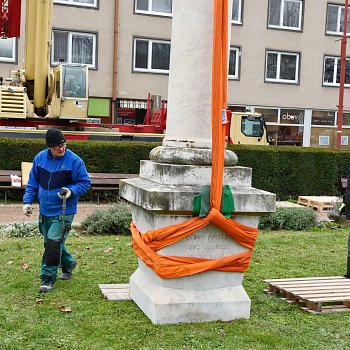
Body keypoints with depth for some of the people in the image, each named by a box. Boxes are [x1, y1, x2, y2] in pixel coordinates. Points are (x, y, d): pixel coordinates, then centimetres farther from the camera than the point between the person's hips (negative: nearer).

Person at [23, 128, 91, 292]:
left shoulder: (74, 160, -12)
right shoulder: (40, 158, 1)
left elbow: (85, 182, -4)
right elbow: (32, 182, 12)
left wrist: (71, 191, -21)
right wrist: (28, 200, 3)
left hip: (63, 211, -6)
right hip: (45, 210, 6)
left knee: (53, 242, -15)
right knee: (50, 242, 17)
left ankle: (48, 278, -2)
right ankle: (68, 264, 42)